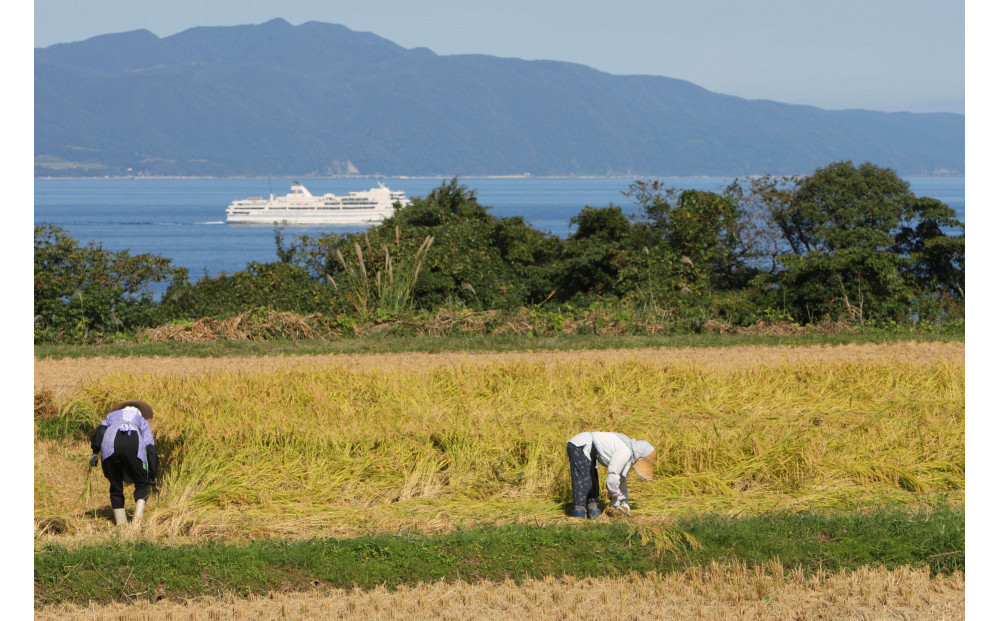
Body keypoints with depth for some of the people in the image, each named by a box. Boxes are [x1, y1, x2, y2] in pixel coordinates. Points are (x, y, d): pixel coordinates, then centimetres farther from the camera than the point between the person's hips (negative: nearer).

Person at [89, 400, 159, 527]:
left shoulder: (112, 415, 39)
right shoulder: (143, 422, 35)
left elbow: (101, 430, 17)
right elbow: (150, 448, 23)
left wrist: (95, 451, 7)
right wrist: (152, 475, 22)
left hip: (110, 443, 1)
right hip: (133, 444, -1)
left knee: (115, 484, 16)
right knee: (142, 484, 11)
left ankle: (120, 520, 13)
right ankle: (138, 516, -8)